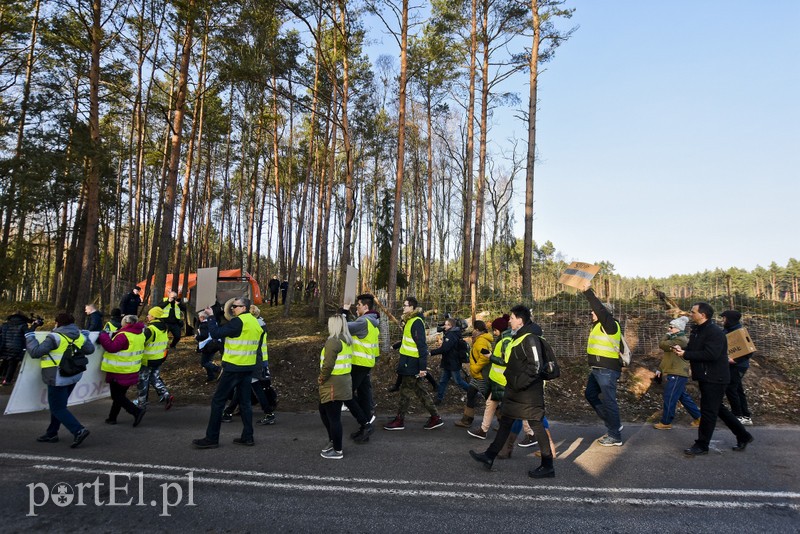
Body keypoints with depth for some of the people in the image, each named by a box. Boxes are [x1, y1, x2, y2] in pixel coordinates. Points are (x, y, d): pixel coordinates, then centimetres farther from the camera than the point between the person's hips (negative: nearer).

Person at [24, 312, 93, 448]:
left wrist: (30, 339, 1)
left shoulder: (55, 337, -15)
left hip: (58, 378, -8)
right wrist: (86, 338, 29)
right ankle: (51, 433, 30)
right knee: (59, 405, 21)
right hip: (73, 376, 8)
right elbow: (90, 349, 13)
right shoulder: (80, 336, 5)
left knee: (58, 408, 0)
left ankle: (78, 430, -11)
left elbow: (36, 352, -15)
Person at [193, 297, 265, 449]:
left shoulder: (238, 321, -15)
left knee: (218, 401, 1)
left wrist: (210, 317, -4)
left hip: (234, 368, -8)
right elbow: (257, 345, 15)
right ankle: (248, 437, 13)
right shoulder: (255, 322, 11)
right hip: (249, 368, 8)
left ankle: (211, 438, 6)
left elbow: (216, 333, -16)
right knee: (245, 401, 12)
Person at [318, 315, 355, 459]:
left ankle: (337, 451, 14)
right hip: (343, 381, 10)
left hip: (333, 385, -10)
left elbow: (328, 364, -23)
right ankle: (333, 441, 33)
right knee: (324, 411, 23)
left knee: (333, 417, 2)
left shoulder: (333, 341, -18)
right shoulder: (347, 341, 11)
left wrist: (321, 378, -8)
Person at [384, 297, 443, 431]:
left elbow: (422, 346, -22)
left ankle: (399, 421, 15)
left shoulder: (416, 322, -18)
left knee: (405, 392, 2)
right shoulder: (410, 321, 12)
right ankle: (435, 418, 20)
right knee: (419, 391, 14)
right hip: (409, 363, 10)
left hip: (412, 364, -10)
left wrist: (422, 367, -24)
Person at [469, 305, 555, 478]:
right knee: (505, 422, 15)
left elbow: (535, 365, -24)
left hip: (529, 391, -10)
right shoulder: (518, 337, 13)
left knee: (536, 425, 0)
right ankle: (489, 457, 23)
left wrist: (521, 383, -22)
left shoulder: (530, 338, -18)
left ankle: (547, 467, 12)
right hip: (515, 389, 10)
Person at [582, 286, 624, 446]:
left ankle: (615, 436, 7)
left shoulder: (610, 324, -15)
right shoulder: (598, 325, 13)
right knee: (590, 394, 18)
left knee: (608, 401, -4)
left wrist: (587, 291, -27)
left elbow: (600, 308, -27)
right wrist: (587, 292, 7)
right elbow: (596, 308, 18)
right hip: (598, 369, 10)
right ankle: (614, 425, 26)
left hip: (607, 370, -10)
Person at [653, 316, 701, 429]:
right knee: (684, 397, 16)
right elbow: (667, 357, 23)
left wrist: (668, 334, -8)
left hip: (676, 375, -11)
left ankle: (666, 422, 1)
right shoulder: (675, 339, 20)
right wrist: (660, 369, 18)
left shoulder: (681, 340, -15)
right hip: (675, 374, 11)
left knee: (669, 398, -5)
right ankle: (698, 417, 24)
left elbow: (662, 344, -25)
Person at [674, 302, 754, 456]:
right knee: (718, 409, 19)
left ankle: (701, 446, 8)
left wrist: (685, 354, -26)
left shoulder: (715, 332, -19)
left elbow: (711, 354, -29)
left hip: (715, 379, -10)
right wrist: (682, 350, -8)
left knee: (708, 411, -1)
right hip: (705, 377, 10)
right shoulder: (697, 331, 11)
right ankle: (743, 436, 34)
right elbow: (693, 349, 15)